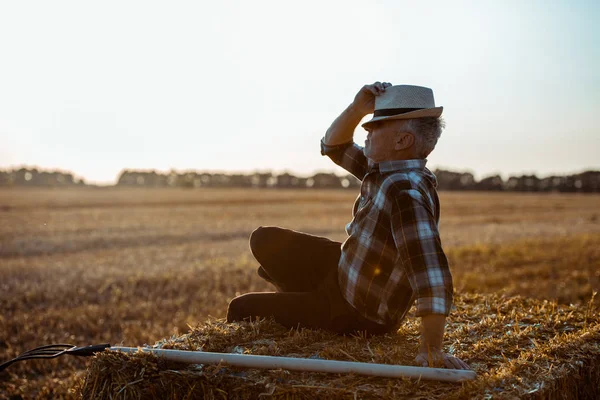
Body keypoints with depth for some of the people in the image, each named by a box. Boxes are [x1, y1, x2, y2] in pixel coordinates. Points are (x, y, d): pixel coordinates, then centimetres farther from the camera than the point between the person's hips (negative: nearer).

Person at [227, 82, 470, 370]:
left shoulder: (406, 192, -34)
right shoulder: (384, 169, -3)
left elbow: (430, 272, -42)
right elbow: (334, 146, 10)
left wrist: (432, 350, -46)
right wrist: (358, 108, -10)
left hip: (360, 316, -9)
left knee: (243, 310, -5)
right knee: (264, 241, 14)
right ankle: (307, 303, 29)